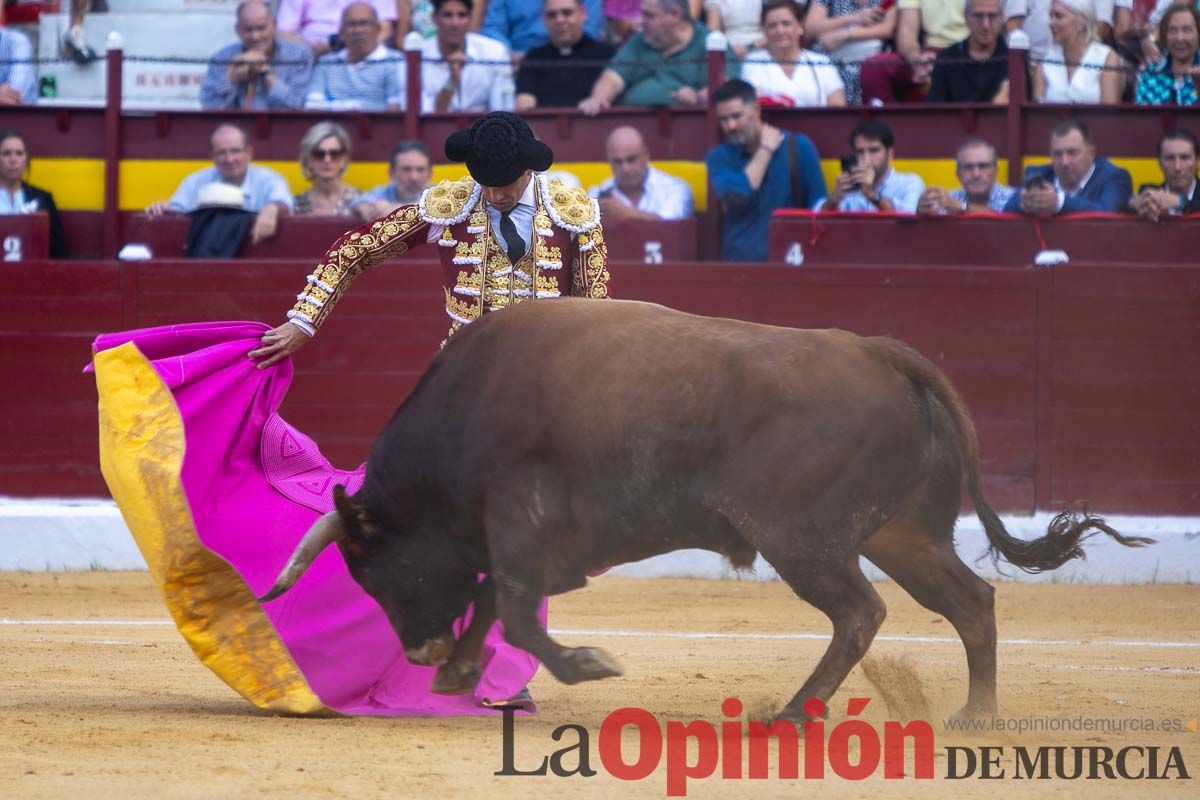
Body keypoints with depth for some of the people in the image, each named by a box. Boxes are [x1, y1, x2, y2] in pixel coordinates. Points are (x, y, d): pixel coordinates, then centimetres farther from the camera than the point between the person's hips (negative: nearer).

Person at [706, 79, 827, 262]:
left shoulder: (799, 147, 6)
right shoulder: (719, 157, 7)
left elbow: (818, 206, 6)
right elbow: (736, 196, -11)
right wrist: (766, 150, -2)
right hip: (740, 260, 1)